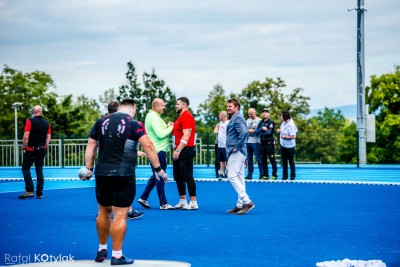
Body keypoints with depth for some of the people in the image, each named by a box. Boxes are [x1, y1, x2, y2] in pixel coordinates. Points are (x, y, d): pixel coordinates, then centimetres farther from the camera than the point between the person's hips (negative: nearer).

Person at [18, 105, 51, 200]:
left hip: (31, 149, -5)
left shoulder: (30, 121, -9)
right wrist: (44, 148, 15)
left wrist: (24, 147, -5)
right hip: (42, 150, 5)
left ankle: (29, 191, -7)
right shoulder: (46, 123, 6)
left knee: (26, 169, 4)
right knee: (39, 171, 8)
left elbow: (26, 136, -15)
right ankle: (39, 194, 6)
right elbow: (48, 138, 7)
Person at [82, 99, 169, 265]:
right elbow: (148, 146, -10)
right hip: (123, 174, -5)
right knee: (120, 215, -2)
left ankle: (102, 249, 29)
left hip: (102, 173, 5)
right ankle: (117, 256, 0)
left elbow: (90, 146, 12)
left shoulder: (101, 122, 11)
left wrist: (88, 168, 15)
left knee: (103, 211, 19)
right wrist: (158, 169, -6)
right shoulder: (134, 124, -3)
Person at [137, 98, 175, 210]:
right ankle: (163, 204, 1)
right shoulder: (153, 117, -16)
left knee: (156, 176, 18)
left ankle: (143, 198, 20)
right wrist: (170, 128, -11)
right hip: (158, 151, -11)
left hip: (157, 150, 11)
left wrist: (167, 126, 3)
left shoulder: (152, 116, 17)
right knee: (159, 177, -4)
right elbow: (160, 134, -24)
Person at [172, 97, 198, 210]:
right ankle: (182, 201, 20)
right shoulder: (181, 117, 18)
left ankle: (193, 203, -5)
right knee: (178, 176, 13)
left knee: (187, 176, -8)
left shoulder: (187, 116, -14)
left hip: (185, 150, -11)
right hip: (180, 151, 11)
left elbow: (186, 135, -21)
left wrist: (178, 150, -24)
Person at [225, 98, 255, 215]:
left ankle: (247, 202, -17)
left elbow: (243, 133, -26)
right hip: (240, 153, 11)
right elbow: (244, 133, 27)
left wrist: (237, 147, -20)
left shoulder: (237, 118, -12)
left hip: (236, 152, -11)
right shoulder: (235, 118, 19)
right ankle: (240, 205, 12)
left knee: (232, 176, -14)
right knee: (239, 178, 10)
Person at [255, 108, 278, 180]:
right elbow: (257, 131, 2)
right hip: (262, 144, 6)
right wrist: (262, 129, -15)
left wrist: (261, 133, -2)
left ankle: (274, 175, -3)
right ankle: (265, 175, 13)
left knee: (272, 160, -5)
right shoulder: (261, 123, 15)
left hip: (269, 143, -6)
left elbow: (269, 132, -14)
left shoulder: (271, 122, -3)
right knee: (263, 161, 8)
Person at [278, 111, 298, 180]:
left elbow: (293, 136, -27)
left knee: (291, 161, 5)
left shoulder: (291, 125, -22)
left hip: (289, 146, -8)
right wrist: (280, 130, 4)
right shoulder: (283, 123, 3)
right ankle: (284, 176, 22)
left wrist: (285, 137, -20)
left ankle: (292, 176, 15)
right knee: (284, 161, 14)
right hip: (283, 145, 8)